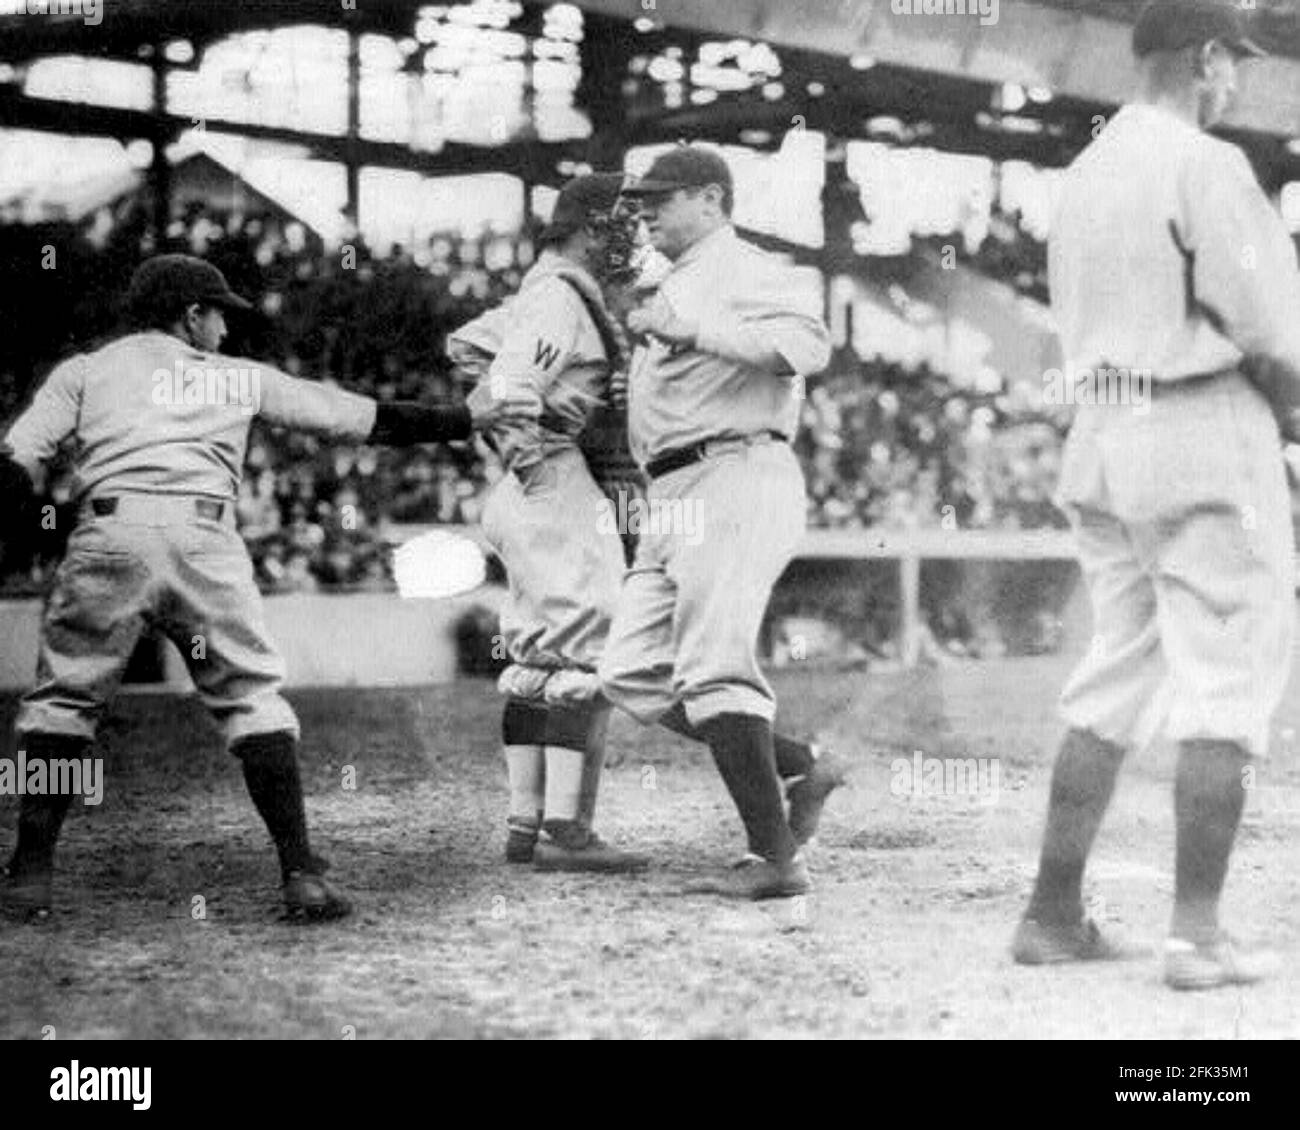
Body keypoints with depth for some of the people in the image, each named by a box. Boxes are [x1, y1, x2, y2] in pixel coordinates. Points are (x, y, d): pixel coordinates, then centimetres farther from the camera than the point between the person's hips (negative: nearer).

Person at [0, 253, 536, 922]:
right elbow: (360, 416, 25)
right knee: (253, 698, 7)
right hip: (206, 541, 0)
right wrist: (465, 419, 31)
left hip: (109, 537, 0)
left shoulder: (83, 371, 22)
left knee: (62, 698, 11)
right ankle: (301, 873, 2)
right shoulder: (240, 379, 23)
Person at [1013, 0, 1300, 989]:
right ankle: (1198, 934, -5)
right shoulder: (1204, 164, -10)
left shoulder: (1085, 174, 14)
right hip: (1207, 435, -8)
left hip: (1103, 442, 8)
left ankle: (1053, 913, 11)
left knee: (1116, 682, 12)